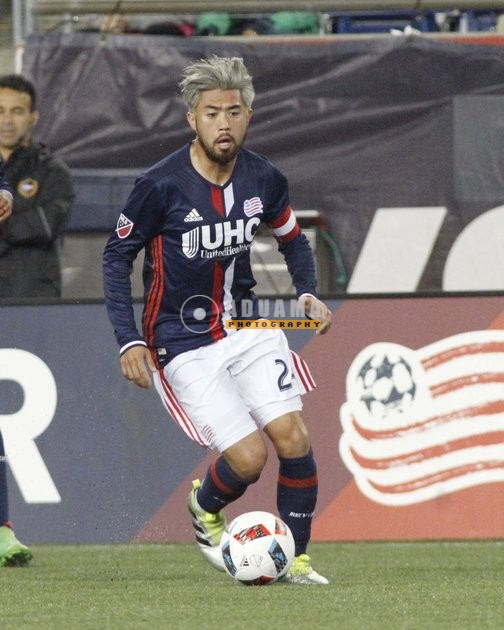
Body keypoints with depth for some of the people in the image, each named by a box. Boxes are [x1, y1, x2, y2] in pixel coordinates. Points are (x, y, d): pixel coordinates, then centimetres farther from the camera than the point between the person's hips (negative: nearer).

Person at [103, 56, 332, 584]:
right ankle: (204, 509, 21)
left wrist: (308, 293, -3)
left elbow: (292, 239, 16)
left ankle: (295, 558, 7)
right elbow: (117, 255, -5)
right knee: (248, 457, -14)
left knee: (293, 437, -11)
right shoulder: (161, 185, -16)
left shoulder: (263, 179, -3)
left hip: (247, 326, 4)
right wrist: (129, 341, -11)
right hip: (183, 343, -4)